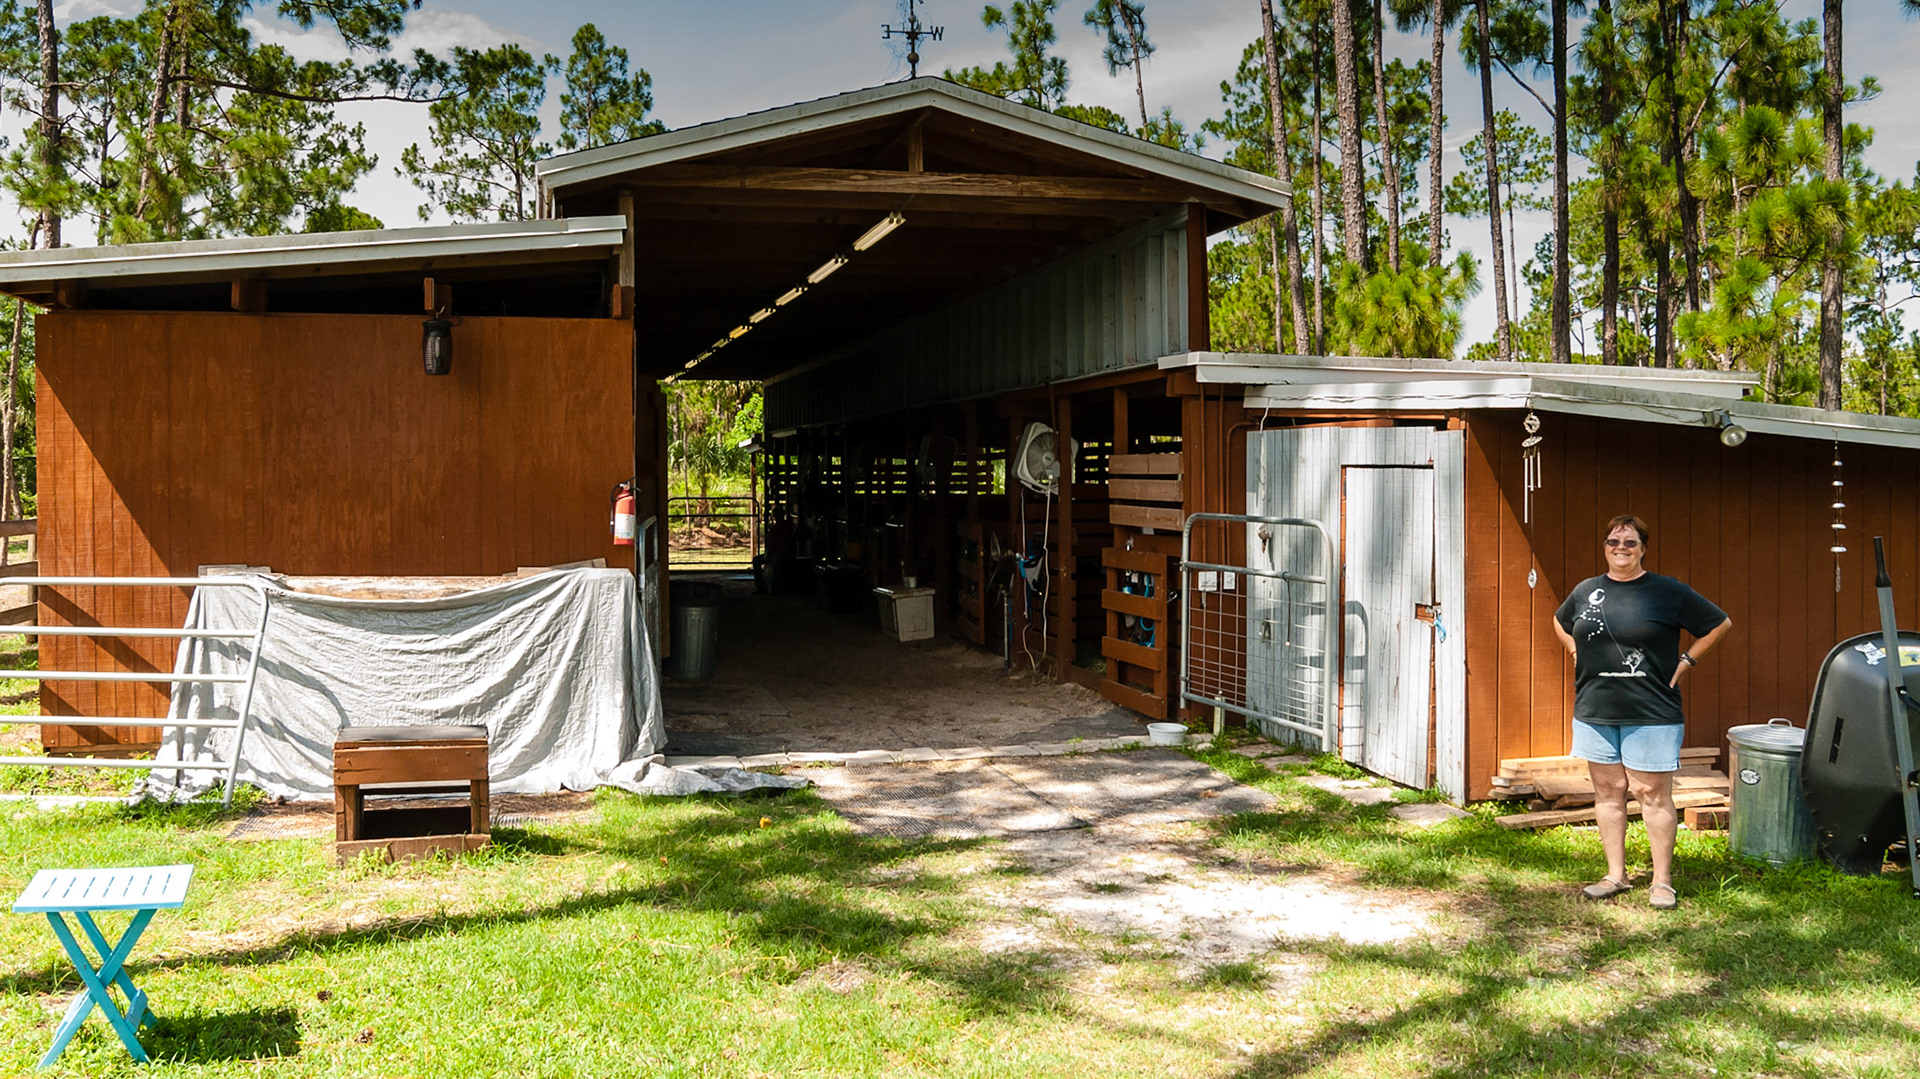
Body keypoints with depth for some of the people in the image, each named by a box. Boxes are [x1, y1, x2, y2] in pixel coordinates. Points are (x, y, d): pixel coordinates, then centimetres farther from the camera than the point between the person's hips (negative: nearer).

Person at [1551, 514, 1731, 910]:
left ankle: (1662, 881, 9)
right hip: (1595, 710, 4)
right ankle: (1615, 875, 19)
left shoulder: (1668, 592, -4)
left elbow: (1720, 624, 3)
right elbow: (1560, 622, 28)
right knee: (1607, 792, 10)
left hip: (1650, 714, -4)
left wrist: (1685, 662, -2)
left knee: (1653, 795, 0)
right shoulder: (1586, 591, 8)